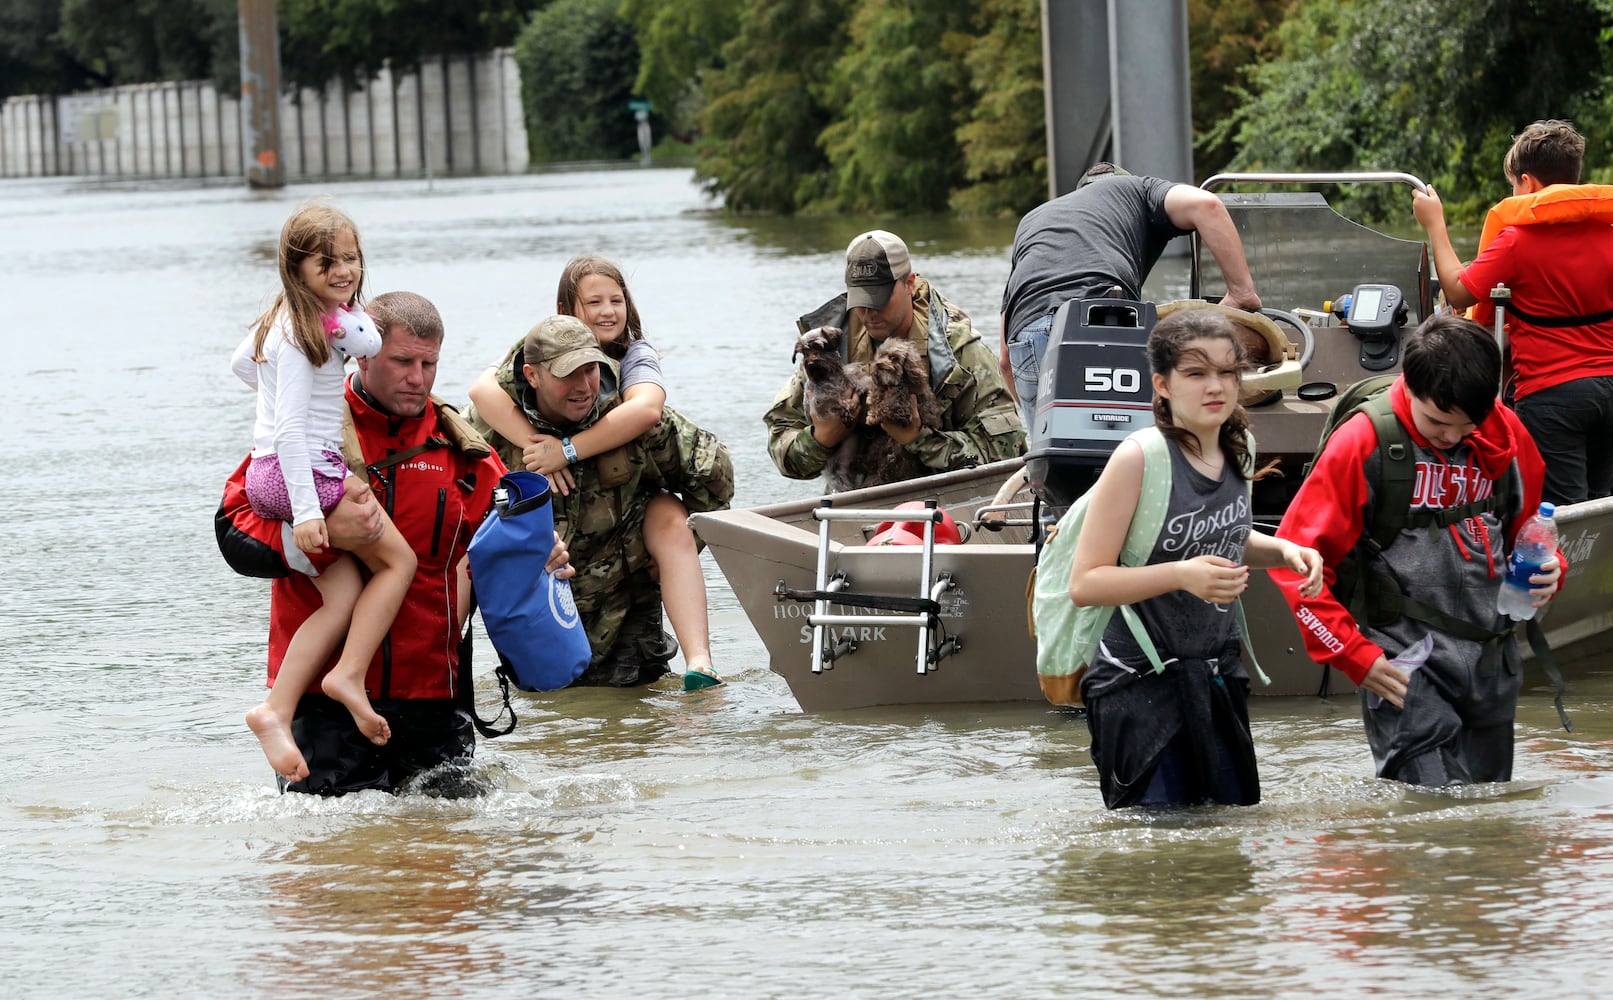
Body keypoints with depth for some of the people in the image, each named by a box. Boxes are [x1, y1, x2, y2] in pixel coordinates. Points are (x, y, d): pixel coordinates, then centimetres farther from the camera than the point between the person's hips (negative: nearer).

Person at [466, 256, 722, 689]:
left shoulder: (636, 354, 0)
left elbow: (646, 409, -25)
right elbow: (483, 389, -19)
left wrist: (566, 451, -32)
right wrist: (535, 446, -33)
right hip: (555, 504, 2)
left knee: (671, 524, -33)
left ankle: (699, 663, -44)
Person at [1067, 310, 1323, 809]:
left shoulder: (1238, 449, 4)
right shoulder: (1137, 458, -17)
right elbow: (1085, 584, -19)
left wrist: (1283, 551, 6)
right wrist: (1181, 575, -30)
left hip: (1219, 676, 7)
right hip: (1141, 685, -7)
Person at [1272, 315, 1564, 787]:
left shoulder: (1505, 432, 3)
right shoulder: (1363, 443, -10)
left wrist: (1547, 570, -1)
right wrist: (1354, 655, -11)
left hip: (1492, 658, 5)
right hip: (1407, 664, -5)